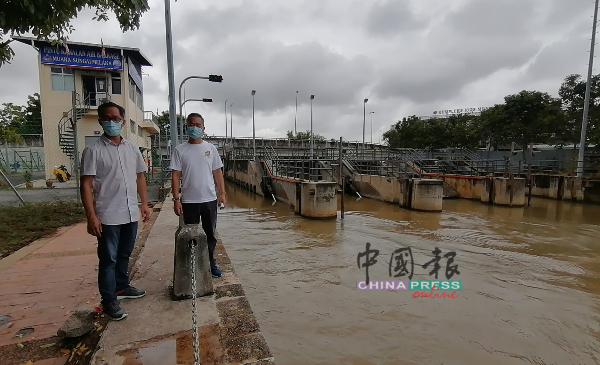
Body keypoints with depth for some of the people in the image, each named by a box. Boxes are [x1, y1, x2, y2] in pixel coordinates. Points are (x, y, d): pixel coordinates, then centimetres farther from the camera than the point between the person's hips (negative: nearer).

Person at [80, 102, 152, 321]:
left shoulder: (132, 148, 7)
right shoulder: (93, 150, -8)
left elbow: (140, 176, 13)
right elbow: (86, 184, -10)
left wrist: (145, 204, 8)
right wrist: (91, 216, -15)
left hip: (131, 214, 5)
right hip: (108, 216, -5)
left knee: (124, 254, 19)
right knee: (108, 259, 5)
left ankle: (121, 287, 36)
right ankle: (108, 300, 18)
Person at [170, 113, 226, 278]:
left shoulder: (211, 148, 4)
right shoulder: (180, 150, -1)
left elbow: (217, 172, 6)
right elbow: (175, 175, -2)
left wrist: (222, 193, -1)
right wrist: (176, 199, -8)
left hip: (209, 200, 1)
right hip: (189, 201, -1)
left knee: (210, 234, 13)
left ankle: (211, 264, 28)